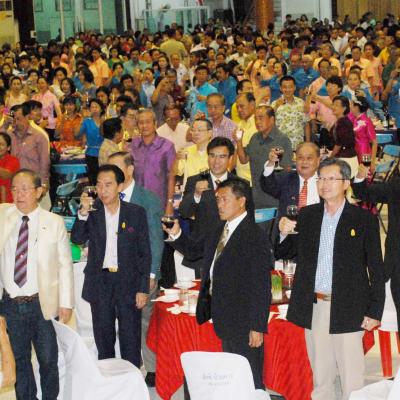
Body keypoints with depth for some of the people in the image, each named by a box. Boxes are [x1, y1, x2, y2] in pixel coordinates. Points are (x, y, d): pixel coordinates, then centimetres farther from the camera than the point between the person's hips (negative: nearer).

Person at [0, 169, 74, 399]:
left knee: (48, 360, 8)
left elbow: (65, 265, -2)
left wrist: (66, 302, -5)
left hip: (42, 303, -2)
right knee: (19, 359, 15)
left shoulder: (54, 222, -4)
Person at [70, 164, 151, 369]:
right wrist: (83, 212, -21)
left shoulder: (136, 213, -2)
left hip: (128, 282, -2)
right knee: (103, 339, 11)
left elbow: (145, 253, -1)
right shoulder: (92, 211, 3)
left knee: (130, 341, 2)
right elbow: (77, 239, -8)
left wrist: (143, 288, -5)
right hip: (100, 282, 2)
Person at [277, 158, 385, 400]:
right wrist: (282, 233, -7)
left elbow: (376, 269, -3)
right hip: (314, 308, 4)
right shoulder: (307, 215, 8)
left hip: (346, 309, -4)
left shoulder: (364, 219, -2)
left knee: (352, 379, -1)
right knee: (320, 378, 13)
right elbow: (283, 253, 14)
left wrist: (375, 312, -9)